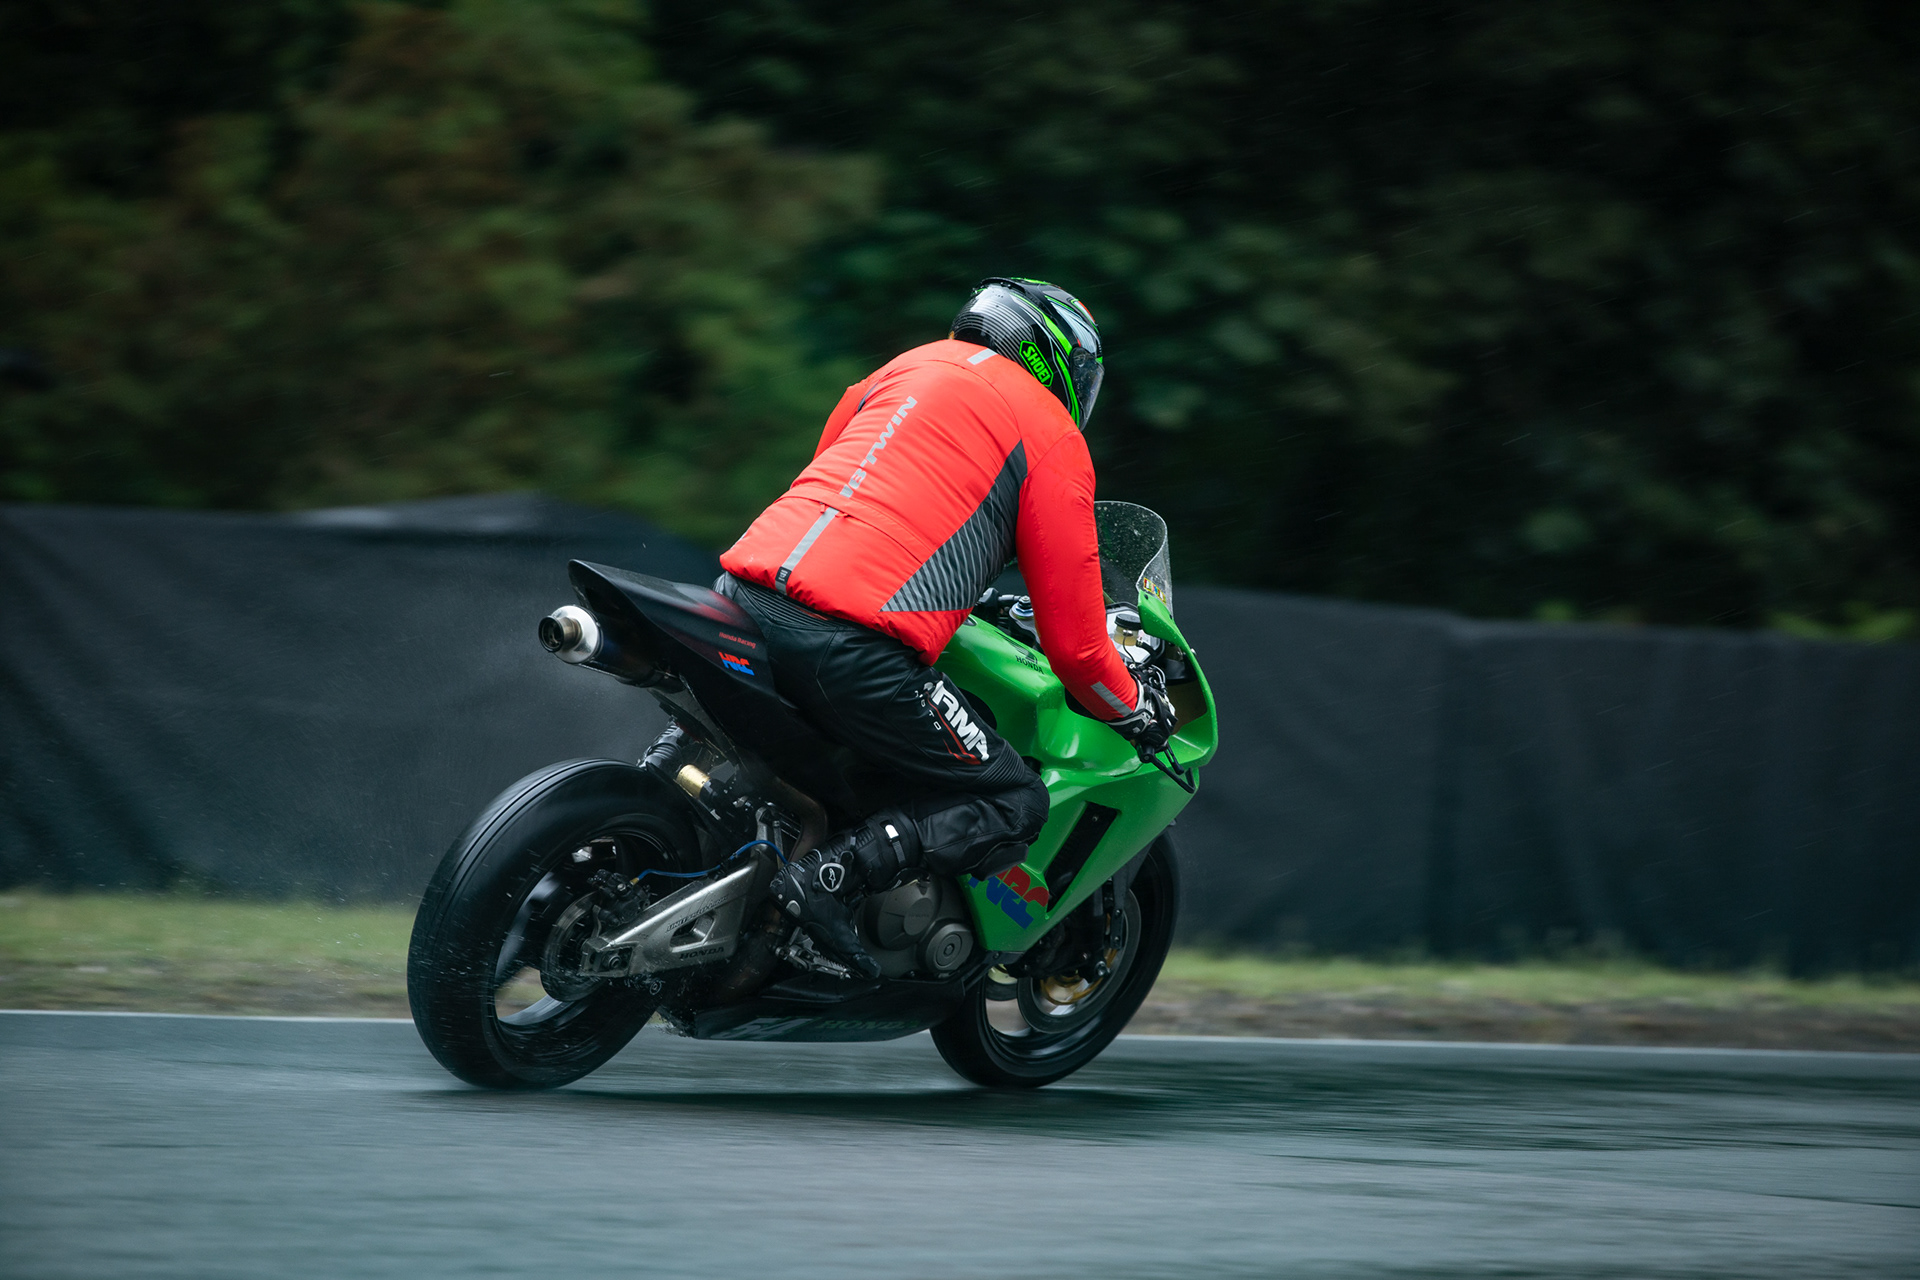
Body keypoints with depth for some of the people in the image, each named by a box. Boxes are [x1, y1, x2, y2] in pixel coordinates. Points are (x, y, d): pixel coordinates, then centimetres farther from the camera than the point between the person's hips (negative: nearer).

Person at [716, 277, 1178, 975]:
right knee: (1015, 806, 4)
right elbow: (1070, 635, 6)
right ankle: (833, 873, -14)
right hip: (855, 647, -7)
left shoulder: (909, 365, 26)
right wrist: (1133, 707, 25)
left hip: (744, 586, 7)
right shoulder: (1053, 434, 8)